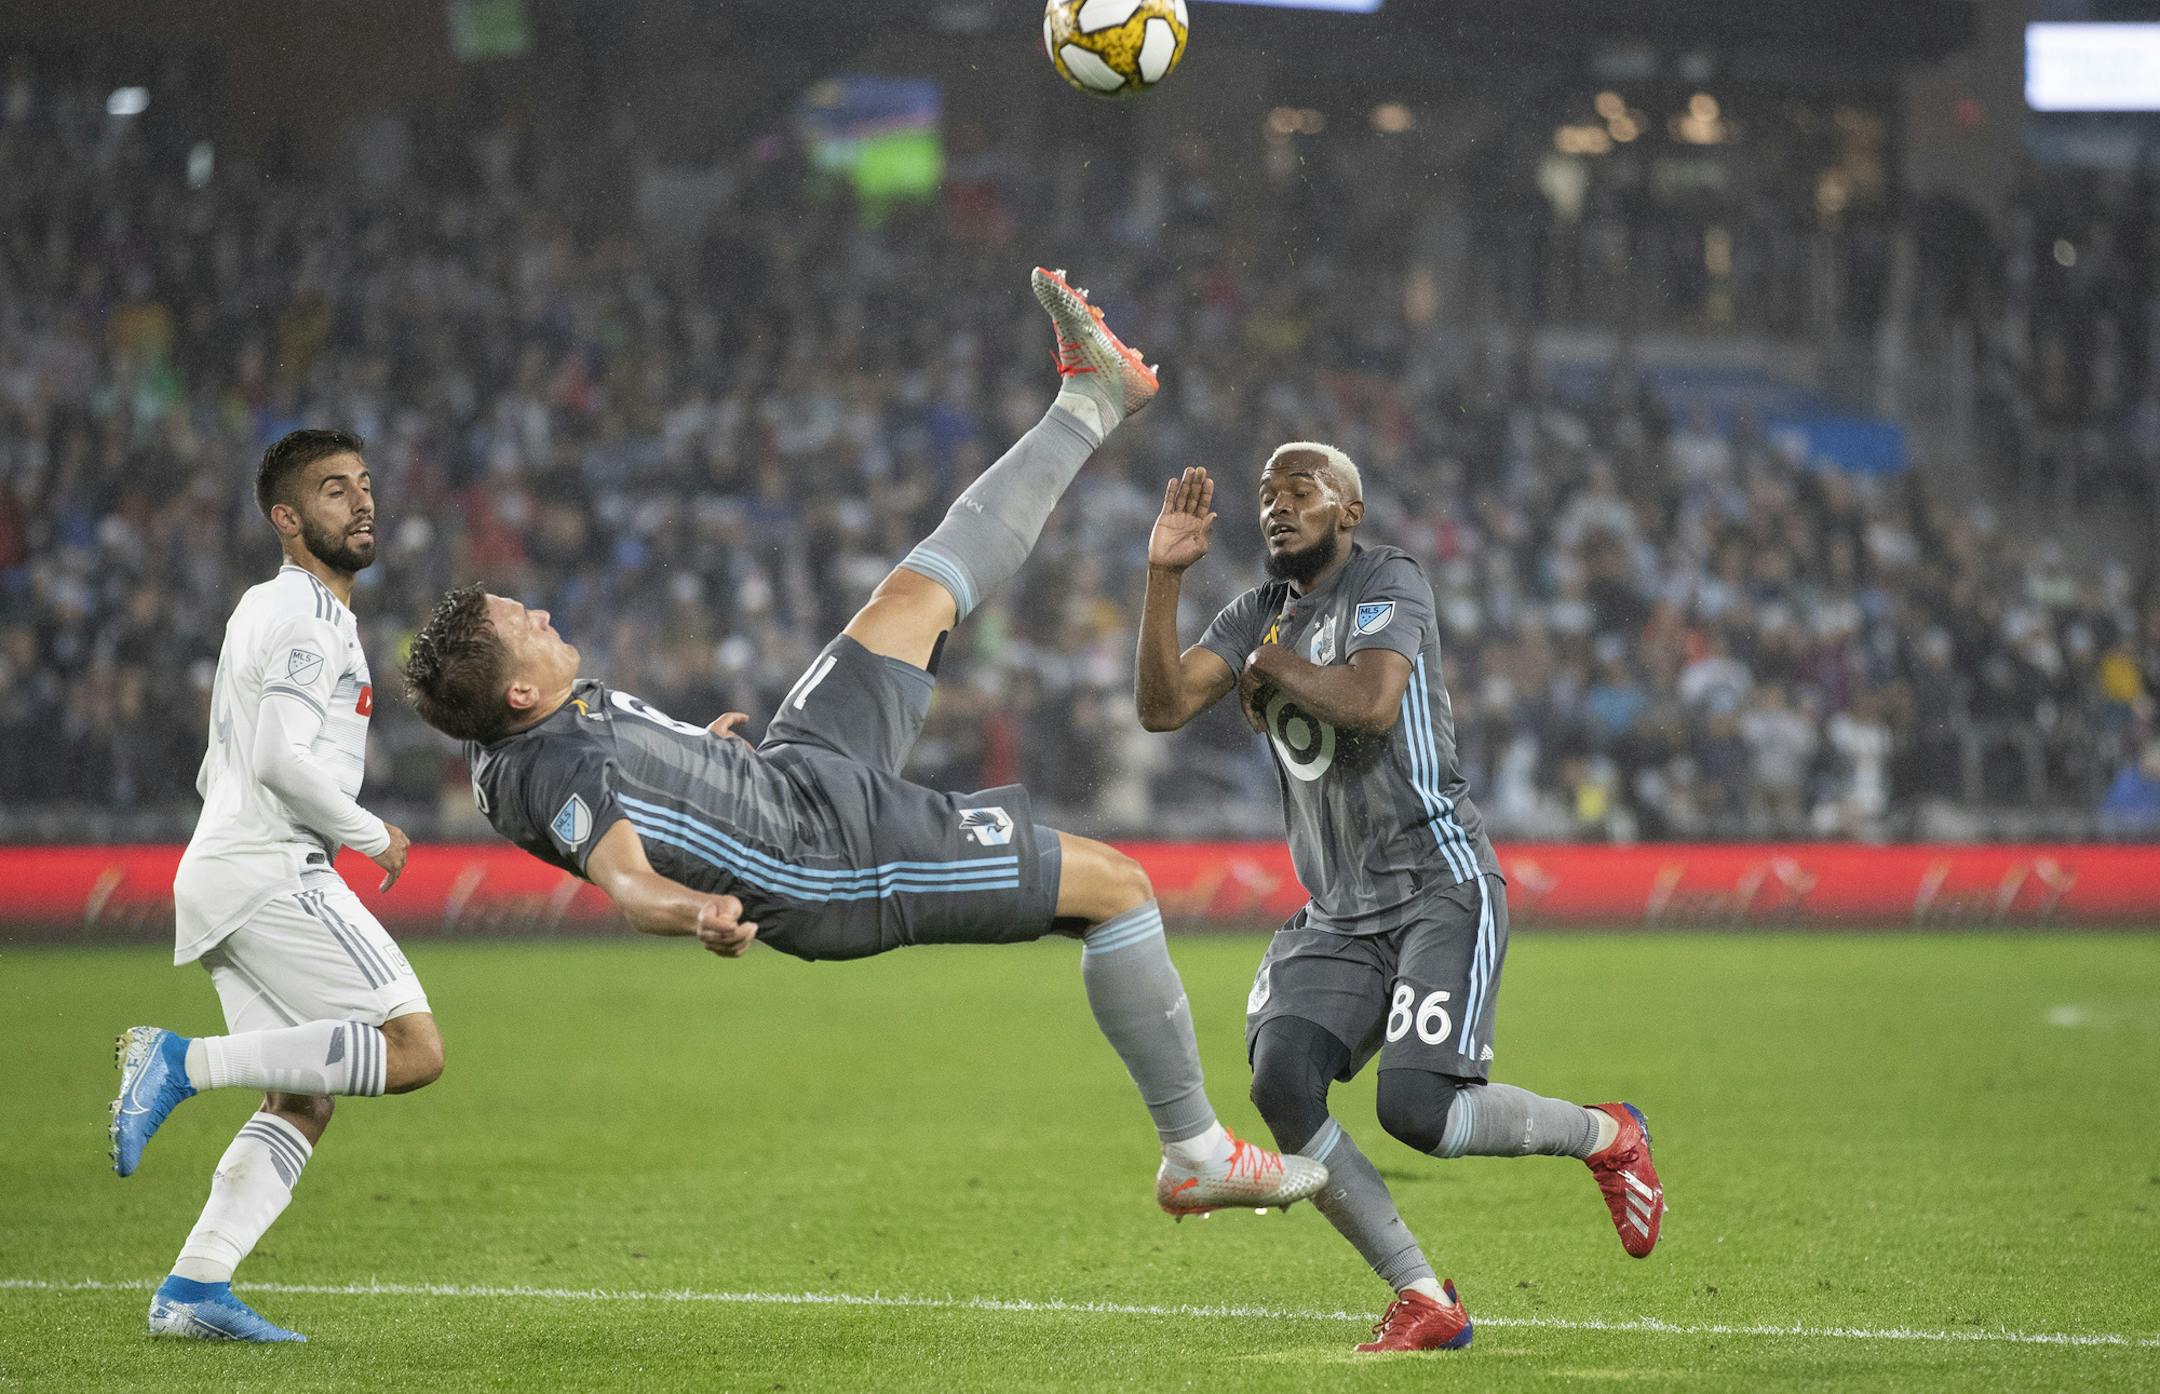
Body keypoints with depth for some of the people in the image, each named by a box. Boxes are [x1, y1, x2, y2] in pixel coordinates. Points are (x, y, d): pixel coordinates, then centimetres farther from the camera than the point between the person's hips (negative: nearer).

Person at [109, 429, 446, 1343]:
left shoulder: (263, 609, 24)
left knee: (303, 1102, 8)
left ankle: (193, 1290, -2)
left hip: (218, 871, 10)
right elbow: (283, 759, -20)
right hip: (270, 868, -10)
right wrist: (374, 838, -7)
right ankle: (183, 1062, -17)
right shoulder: (310, 616, -8)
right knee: (414, 1050, -15)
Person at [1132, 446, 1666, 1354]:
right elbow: (1161, 707, 1)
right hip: (1338, 912, 6)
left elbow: (1372, 704, -22)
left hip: (1439, 884, -6)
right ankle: (1423, 1301, -8)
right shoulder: (1257, 617, 14)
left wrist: (1274, 670, -6)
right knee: (1282, 1082, -18)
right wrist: (1163, 576, -7)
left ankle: (1605, 1135, 11)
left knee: (1415, 1108, -20)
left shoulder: (1388, 583, -5)